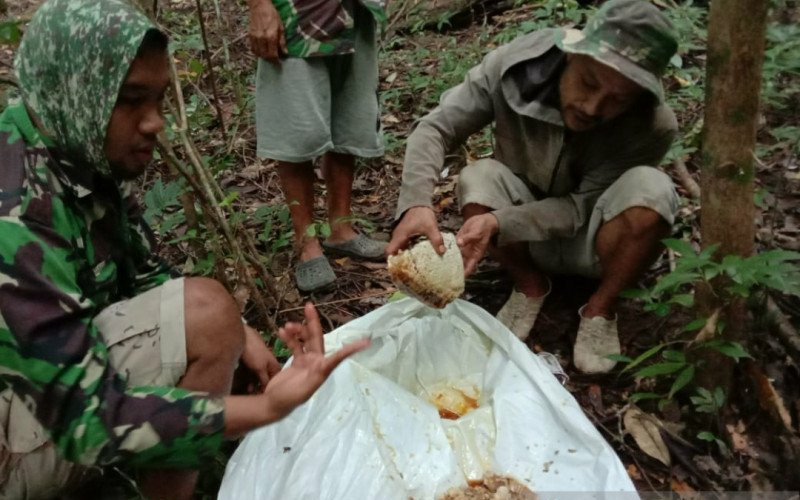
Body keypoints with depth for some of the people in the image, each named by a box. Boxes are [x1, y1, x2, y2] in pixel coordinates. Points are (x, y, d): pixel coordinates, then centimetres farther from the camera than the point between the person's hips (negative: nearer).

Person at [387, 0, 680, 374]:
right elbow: (435, 128, -24)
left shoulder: (653, 126, -27)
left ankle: (601, 310, -7)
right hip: (524, 238, 1)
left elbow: (582, 207, -24)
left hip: (593, 243, -1)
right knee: (477, 178, -30)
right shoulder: (515, 65, -25)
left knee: (650, 188, -32)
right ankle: (530, 286, -2)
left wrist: (498, 223, -41)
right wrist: (416, 203, -43)